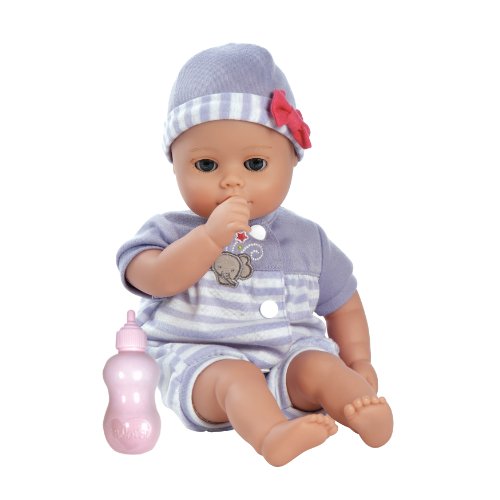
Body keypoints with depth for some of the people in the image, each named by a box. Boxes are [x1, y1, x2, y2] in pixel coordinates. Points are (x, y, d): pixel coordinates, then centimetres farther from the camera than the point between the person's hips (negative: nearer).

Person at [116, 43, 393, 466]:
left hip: (287, 356, 4)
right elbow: (157, 279, -17)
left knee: (317, 367, -26)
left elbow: (343, 304, 20)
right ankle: (270, 434, -58)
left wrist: (359, 364, 9)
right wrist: (211, 235, -26)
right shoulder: (170, 231, 4)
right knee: (234, 377, -34)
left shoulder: (305, 240, 11)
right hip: (197, 361, -3)